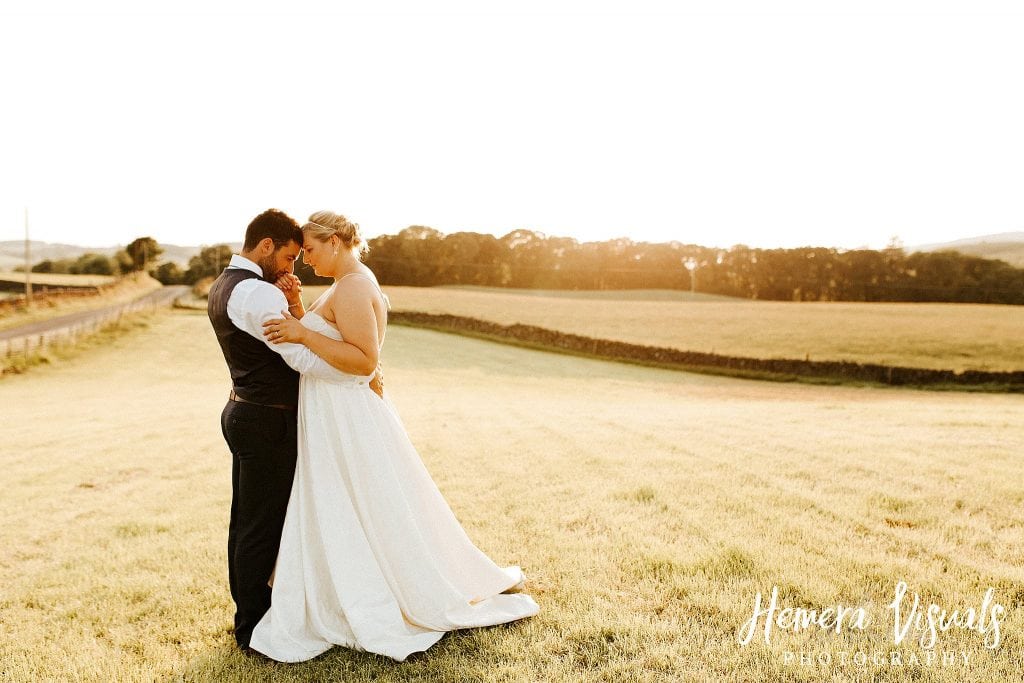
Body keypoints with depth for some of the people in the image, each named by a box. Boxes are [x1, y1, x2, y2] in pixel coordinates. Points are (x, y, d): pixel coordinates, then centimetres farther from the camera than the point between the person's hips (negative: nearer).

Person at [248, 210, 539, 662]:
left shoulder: (353, 287, -19)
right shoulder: (347, 285, 13)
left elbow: (365, 360, -26)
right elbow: (322, 345, 15)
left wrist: (302, 334, -27)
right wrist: (297, 309, 3)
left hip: (347, 423, -11)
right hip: (332, 420, 11)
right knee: (330, 527, 19)